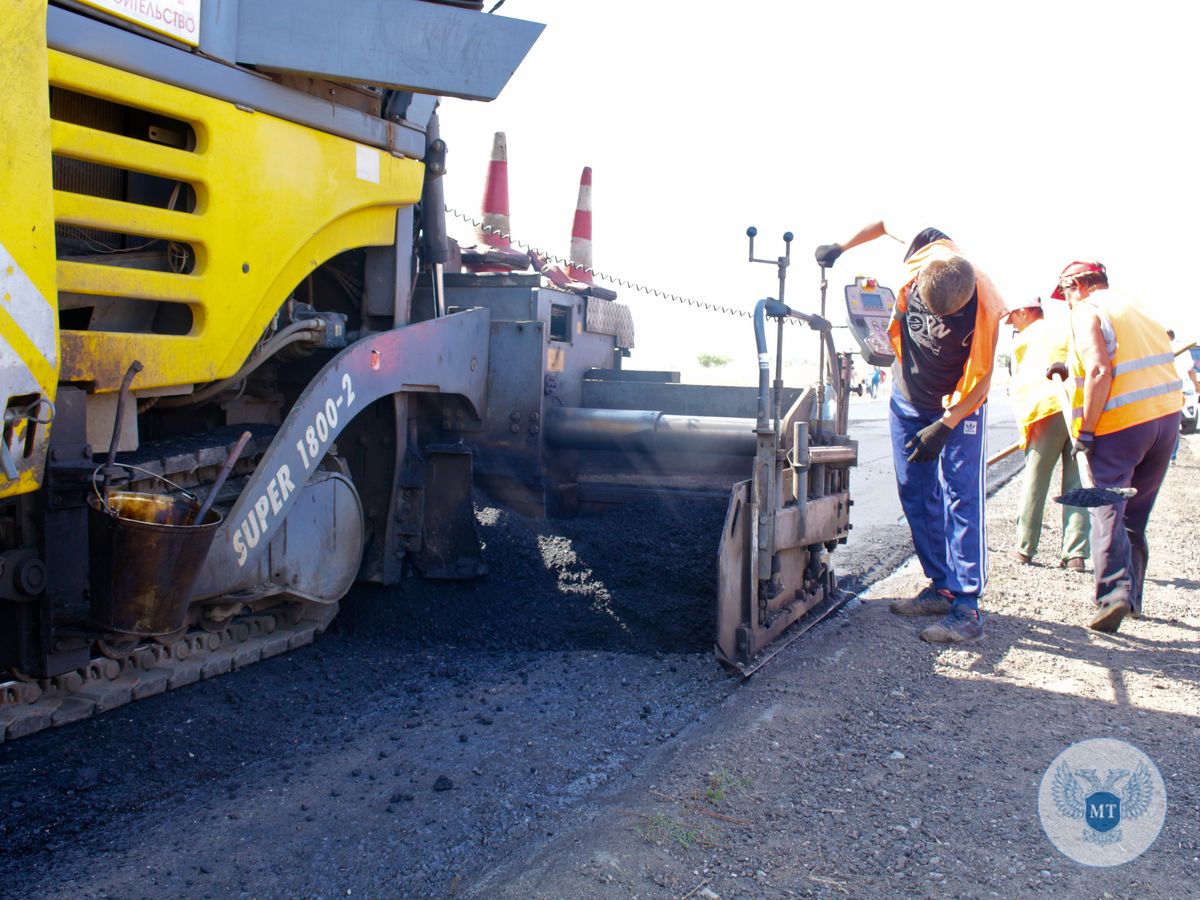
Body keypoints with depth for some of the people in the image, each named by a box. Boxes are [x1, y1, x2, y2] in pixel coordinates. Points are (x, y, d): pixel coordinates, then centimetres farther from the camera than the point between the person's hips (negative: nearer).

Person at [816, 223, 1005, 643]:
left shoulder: (984, 308, -29)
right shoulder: (924, 247, -19)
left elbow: (981, 380, -20)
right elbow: (885, 222, 4)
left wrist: (944, 426, -25)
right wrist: (840, 248, 2)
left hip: (959, 405, -5)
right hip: (907, 399, 5)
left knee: (961, 496, -12)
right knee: (916, 497, 6)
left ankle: (967, 608, -13)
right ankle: (941, 587, 16)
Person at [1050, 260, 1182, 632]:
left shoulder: (1086, 312, -5)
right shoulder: (1135, 307, 20)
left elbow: (1100, 370, -18)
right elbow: (1151, 365, 18)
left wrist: (1085, 431, -16)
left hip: (1119, 422, -7)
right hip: (1167, 416, 7)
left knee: (1107, 510, -3)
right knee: (1135, 513, 16)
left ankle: (1114, 592, -16)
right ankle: (1132, 594, 22)